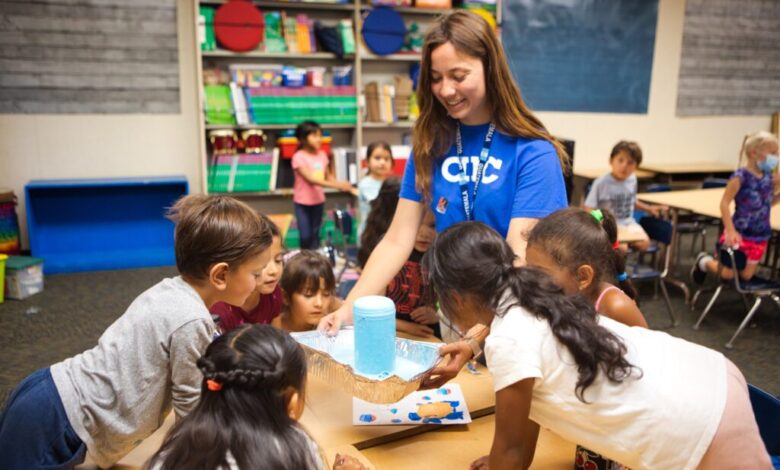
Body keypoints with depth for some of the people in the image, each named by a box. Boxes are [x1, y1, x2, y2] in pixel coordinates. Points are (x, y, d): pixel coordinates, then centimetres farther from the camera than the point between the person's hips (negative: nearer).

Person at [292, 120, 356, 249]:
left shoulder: (322, 154, 2)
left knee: (315, 235, 11)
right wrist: (335, 185, -31)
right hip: (303, 202, -4)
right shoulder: (299, 157, -15)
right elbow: (310, 179, -23)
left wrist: (342, 185, -10)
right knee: (305, 236, -1)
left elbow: (328, 176, 8)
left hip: (319, 201, 5)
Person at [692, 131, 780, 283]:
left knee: (746, 276, 12)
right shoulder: (741, 176, -18)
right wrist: (730, 231, -25)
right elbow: (724, 203, -18)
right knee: (728, 274, 1)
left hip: (760, 235, 6)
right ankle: (705, 261, 30)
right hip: (740, 233, -6)